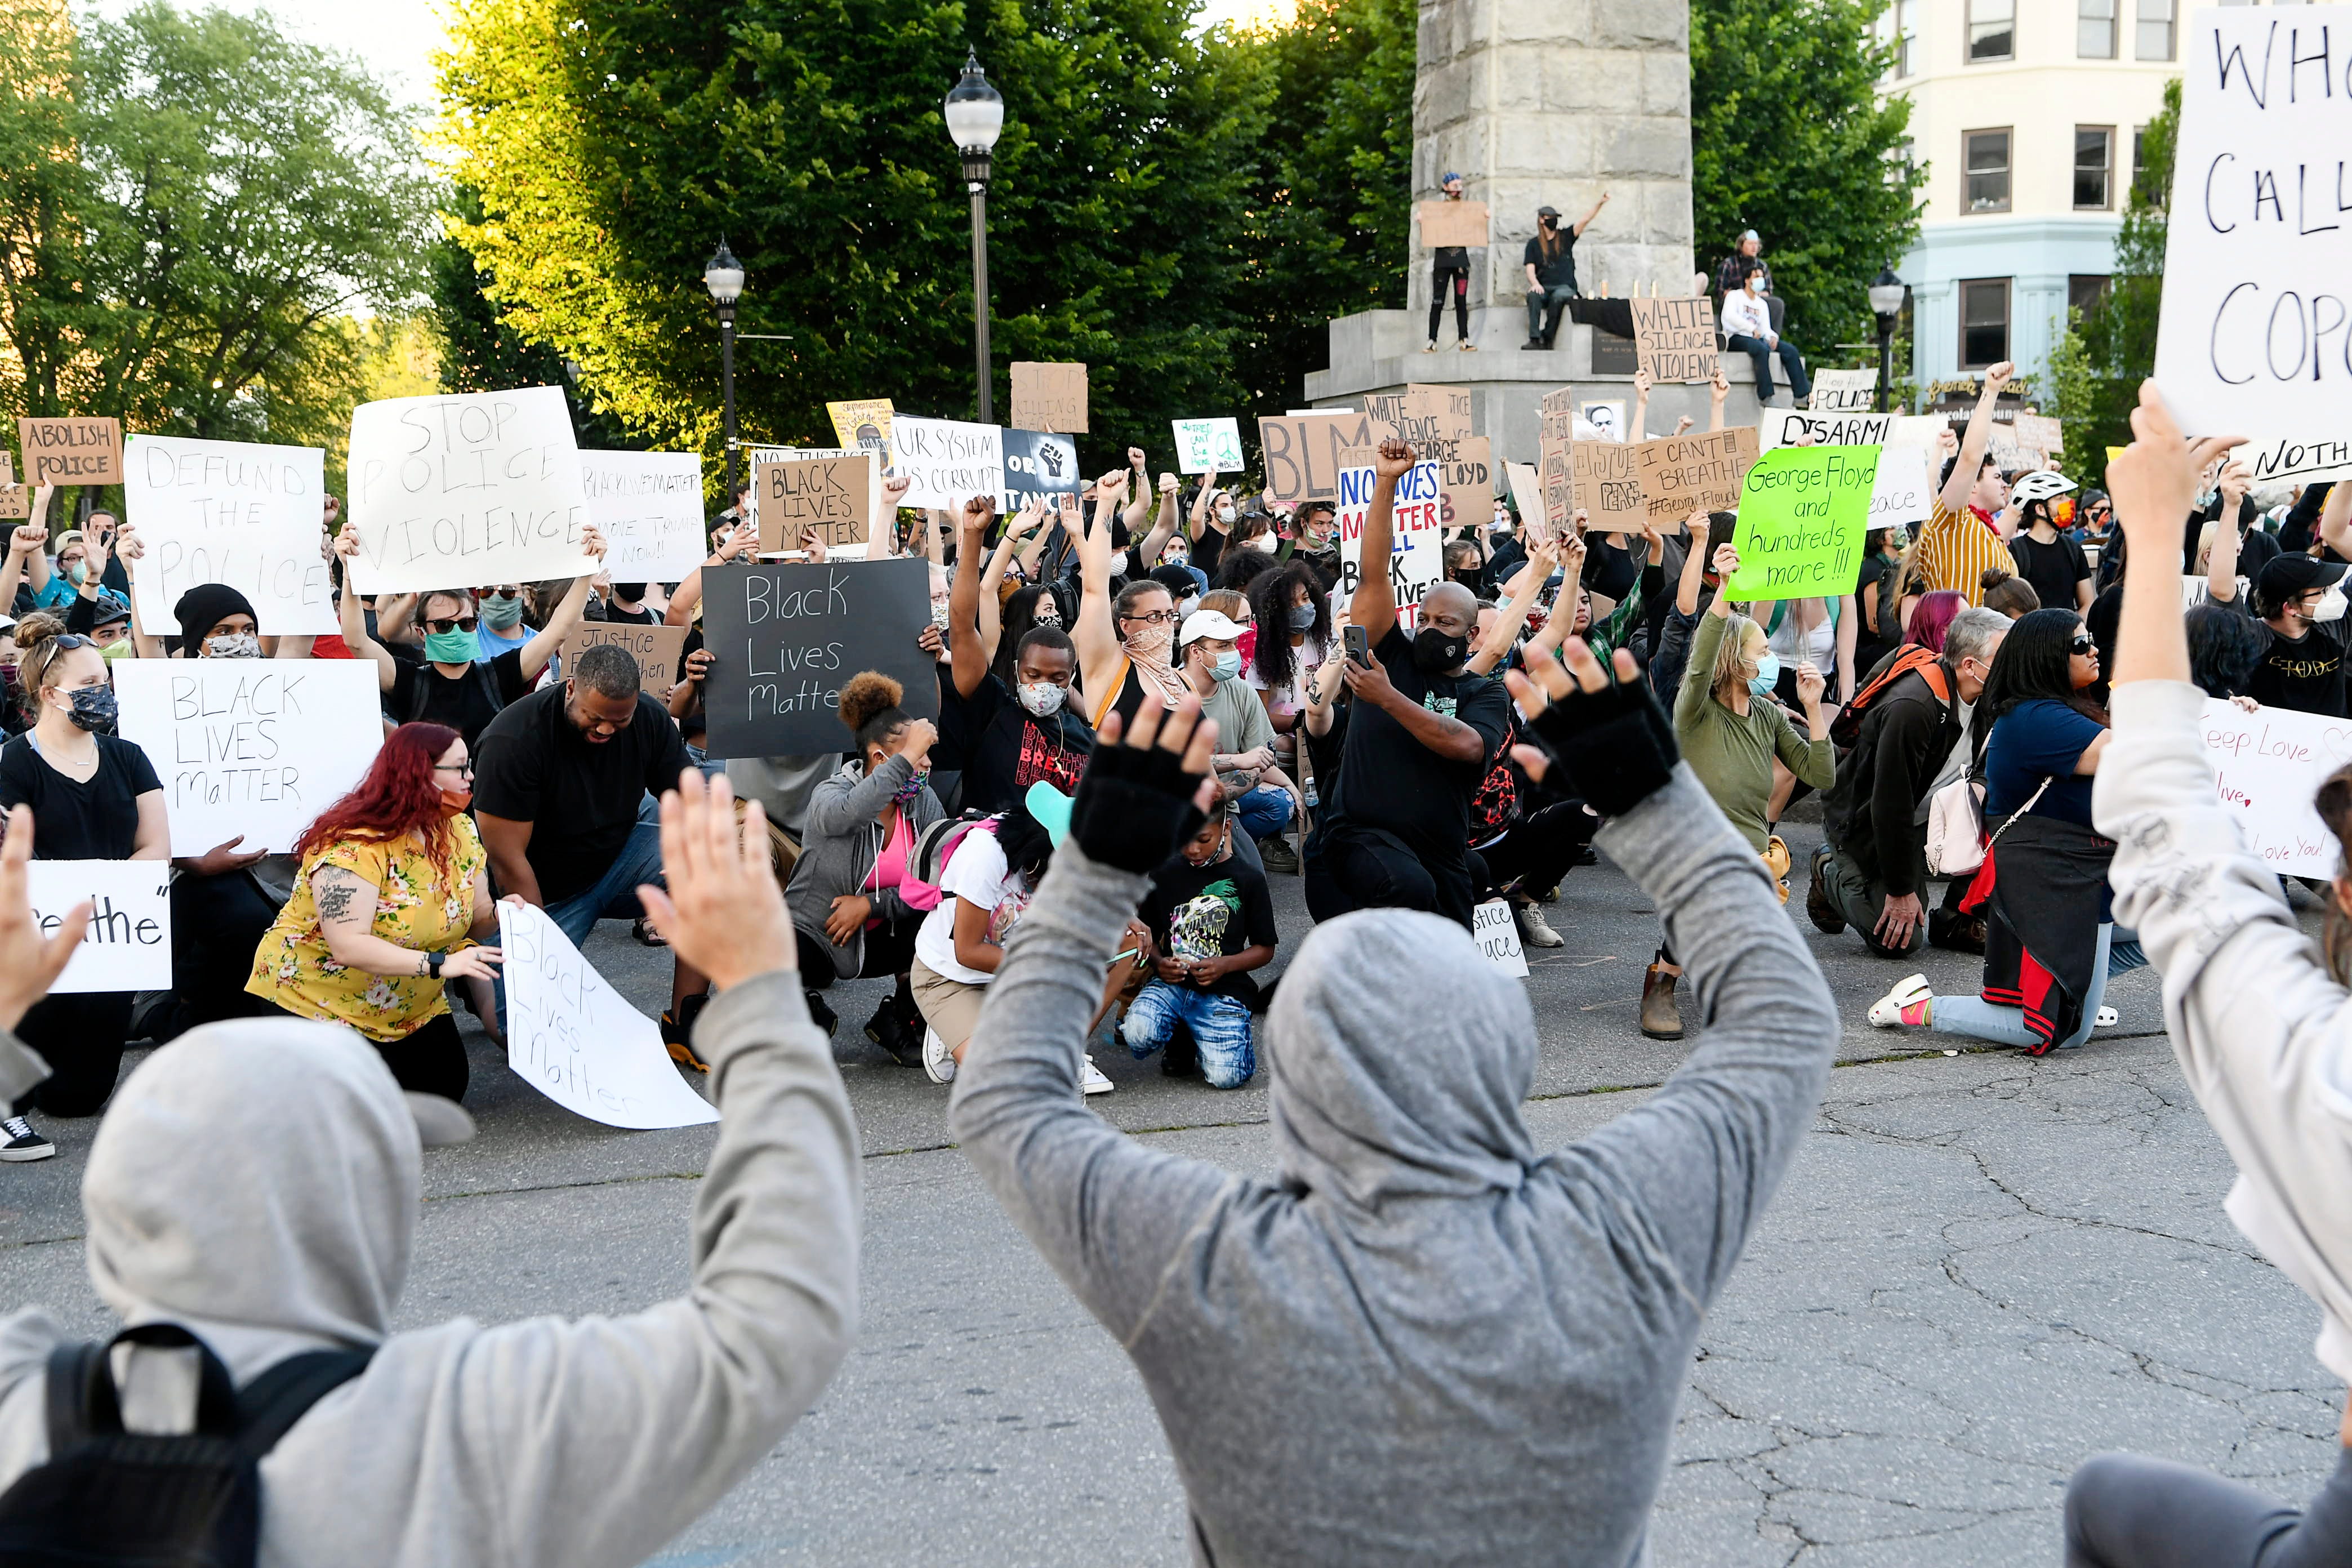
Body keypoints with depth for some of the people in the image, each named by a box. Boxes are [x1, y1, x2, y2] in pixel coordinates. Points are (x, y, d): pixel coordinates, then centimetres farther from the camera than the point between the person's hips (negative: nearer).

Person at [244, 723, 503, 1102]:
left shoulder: (459, 831, -3)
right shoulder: (355, 846, -28)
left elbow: (472, 920, 0)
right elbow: (348, 945, -36)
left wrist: (499, 914, -24)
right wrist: (439, 964, -42)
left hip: (411, 1008, 7)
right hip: (316, 1000, -7)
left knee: (445, 1088, -6)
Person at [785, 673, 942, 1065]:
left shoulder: (925, 804, -3)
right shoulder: (830, 794, -16)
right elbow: (844, 816, -44)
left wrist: (871, 905, -20)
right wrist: (907, 757, -43)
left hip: (879, 939, 5)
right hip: (814, 935, -4)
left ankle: (896, 1020, 1)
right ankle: (809, 1009, 1)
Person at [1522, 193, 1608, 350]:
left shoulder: (1566, 237, 12)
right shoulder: (1534, 244, 12)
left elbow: (1586, 220, 2)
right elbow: (1530, 269, 3)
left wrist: (1600, 203, -13)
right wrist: (1535, 284, -19)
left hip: (1565, 287, -1)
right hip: (1544, 288, 1)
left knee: (1558, 296, -37)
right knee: (1533, 294, -34)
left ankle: (1547, 339, -28)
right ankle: (1534, 339, -40)